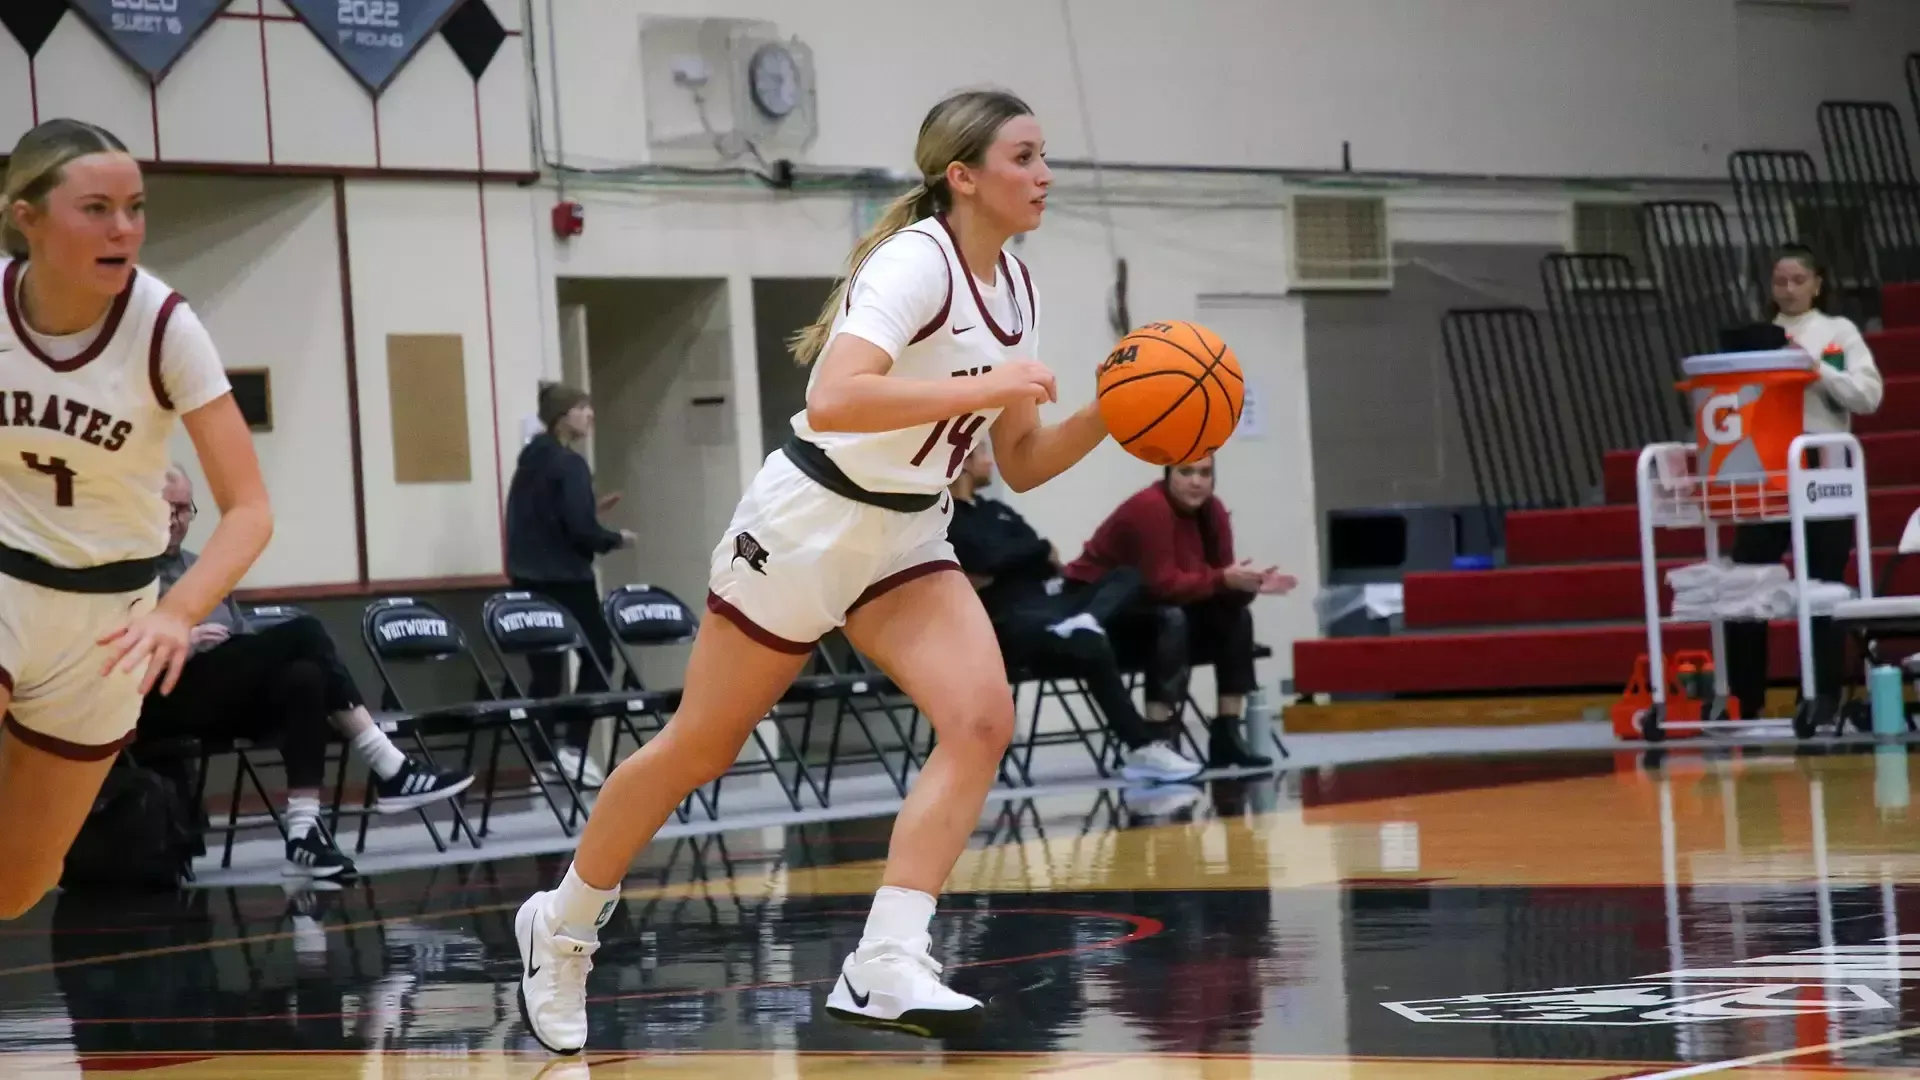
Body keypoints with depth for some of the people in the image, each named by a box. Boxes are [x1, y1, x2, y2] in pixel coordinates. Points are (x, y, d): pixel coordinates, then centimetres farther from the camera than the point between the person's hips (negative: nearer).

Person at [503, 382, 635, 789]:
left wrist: (591, 510, 16)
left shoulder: (530, 459, 12)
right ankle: (573, 745, -6)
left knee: (545, 666, 7)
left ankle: (544, 758, 4)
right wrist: (616, 538, -1)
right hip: (565, 577, -8)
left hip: (529, 576, 8)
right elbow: (579, 530, -19)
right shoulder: (569, 463, -14)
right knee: (598, 655, 3)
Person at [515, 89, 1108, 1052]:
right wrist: (984, 386, -33)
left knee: (981, 721, -17)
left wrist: (1109, 413, -4)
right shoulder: (915, 260, -20)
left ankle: (884, 970, -19)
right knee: (699, 751, 6)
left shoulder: (1014, 287, 6)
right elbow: (834, 401, -36)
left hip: (905, 538, 7)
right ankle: (562, 924, 28)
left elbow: (1021, 465, 12)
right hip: (808, 523, -7)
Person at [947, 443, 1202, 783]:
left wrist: (995, 576, -8)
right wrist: (1042, 550, 5)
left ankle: (1085, 622, -39)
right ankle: (1141, 750, -39)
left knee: (1126, 577, -6)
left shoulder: (996, 510, 27)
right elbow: (991, 558, -15)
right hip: (1006, 624, -9)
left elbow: (1050, 561, 15)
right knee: (1089, 645, -36)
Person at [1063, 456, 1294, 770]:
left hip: (1148, 609, 9)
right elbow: (1162, 583, -30)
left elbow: (1219, 580, -1)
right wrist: (1223, 580, -32)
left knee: (1235, 616, -3)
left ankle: (1227, 736, -4)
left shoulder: (1212, 511, 1)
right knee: (1170, 620, -34)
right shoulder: (1149, 508, -25)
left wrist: (1249, 583, -22)